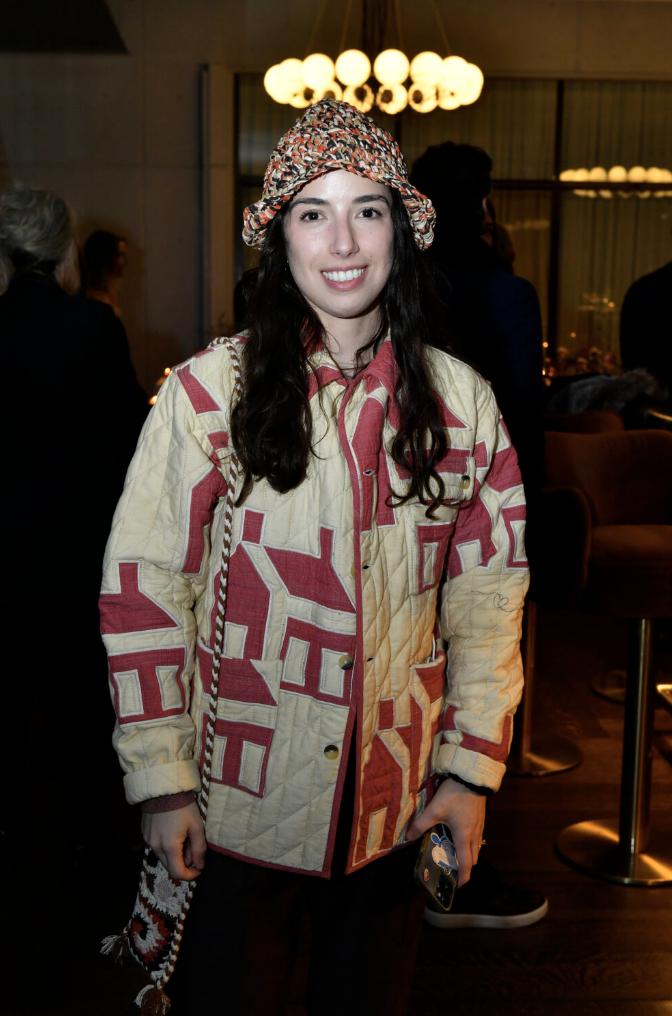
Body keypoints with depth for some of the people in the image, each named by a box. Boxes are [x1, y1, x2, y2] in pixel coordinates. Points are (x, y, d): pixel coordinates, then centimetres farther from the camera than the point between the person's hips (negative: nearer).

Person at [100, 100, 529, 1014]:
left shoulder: (460, 401, -2)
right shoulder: (210, 391, -11)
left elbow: (490, 588, 2)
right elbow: (142, 588, -9)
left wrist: (473, 769, -1)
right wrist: (160, 780, -9)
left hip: (398, 805, 3)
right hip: (236, 803, -2)